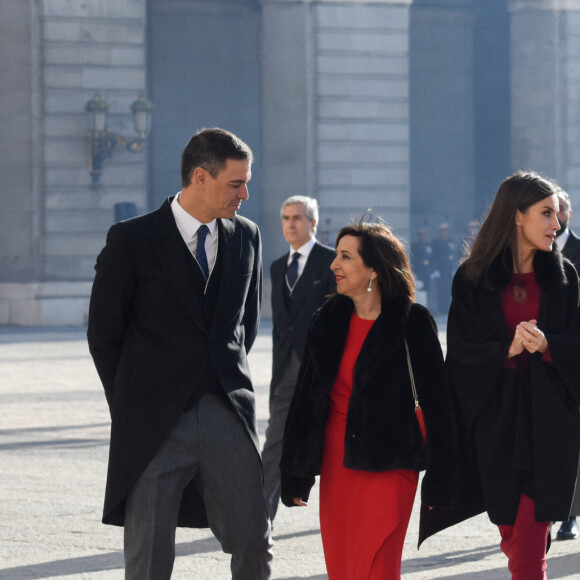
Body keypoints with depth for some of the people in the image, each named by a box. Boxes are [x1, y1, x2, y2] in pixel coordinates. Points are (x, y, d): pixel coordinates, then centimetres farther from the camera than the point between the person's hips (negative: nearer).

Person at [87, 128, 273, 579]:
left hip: (228, 415, 3)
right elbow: (103, 335, 2)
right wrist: (132, 405, 6)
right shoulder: (132, 240, -5)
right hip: (155, 424, -3)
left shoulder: (246, 237, 9)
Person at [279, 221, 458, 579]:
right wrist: (296, 476, 12)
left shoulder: (413, 322, -5)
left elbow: (436, 401, -5)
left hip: (388, 466, -5)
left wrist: (440, 478, -7)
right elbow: (306, 397, 13)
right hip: (337, 462, 5)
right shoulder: (327, 322, 9)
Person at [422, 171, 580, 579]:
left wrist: (545, 345, -18)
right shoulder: (473, 279, 1)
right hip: (495, 419, 0)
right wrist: (508, 349, -21)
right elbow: (464, 350, -3)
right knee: (513, 536, 11)